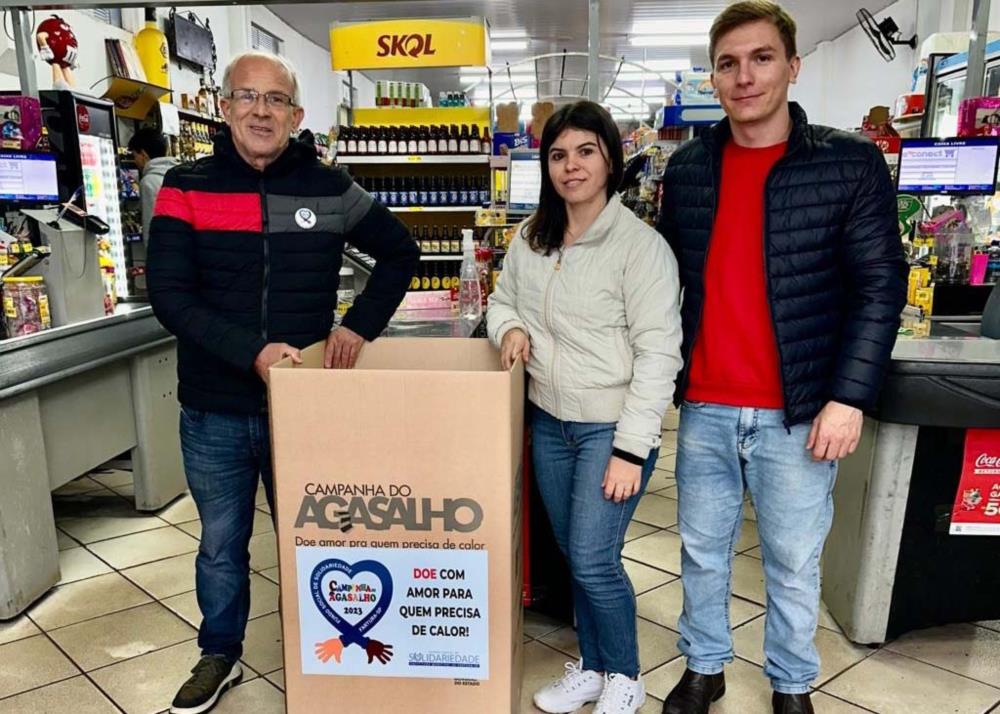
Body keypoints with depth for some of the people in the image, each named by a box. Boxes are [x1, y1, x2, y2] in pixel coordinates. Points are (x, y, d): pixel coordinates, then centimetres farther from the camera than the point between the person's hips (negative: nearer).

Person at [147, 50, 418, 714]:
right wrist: (251, 352, -24)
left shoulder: (329, 188, -2)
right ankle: (220, 656, 42)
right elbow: (169, 293, -12)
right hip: (214, 411, 1)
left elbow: (401, 251, 8)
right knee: (221, 543, 18)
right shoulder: (187, 186, -4)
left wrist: (361, 325, -4)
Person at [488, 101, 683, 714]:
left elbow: (658, 354, -16)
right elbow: (502, 300, 20)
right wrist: (511, 327, -5)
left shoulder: (641, 245, -14)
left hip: (611, 427, -6)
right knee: (573, 555, 16)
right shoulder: (531, 238, 5)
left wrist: (631, 449, -18)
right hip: (549, 423, 6)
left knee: (593, 560, -5)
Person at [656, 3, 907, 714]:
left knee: (794, 561, 12)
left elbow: (880, 287, -6)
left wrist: (849, 397, -12)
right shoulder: (687, 168, 5)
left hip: (797, 412, -2)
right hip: (704, 407, 3)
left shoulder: (850, 163, -5)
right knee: (702, 550, 16)